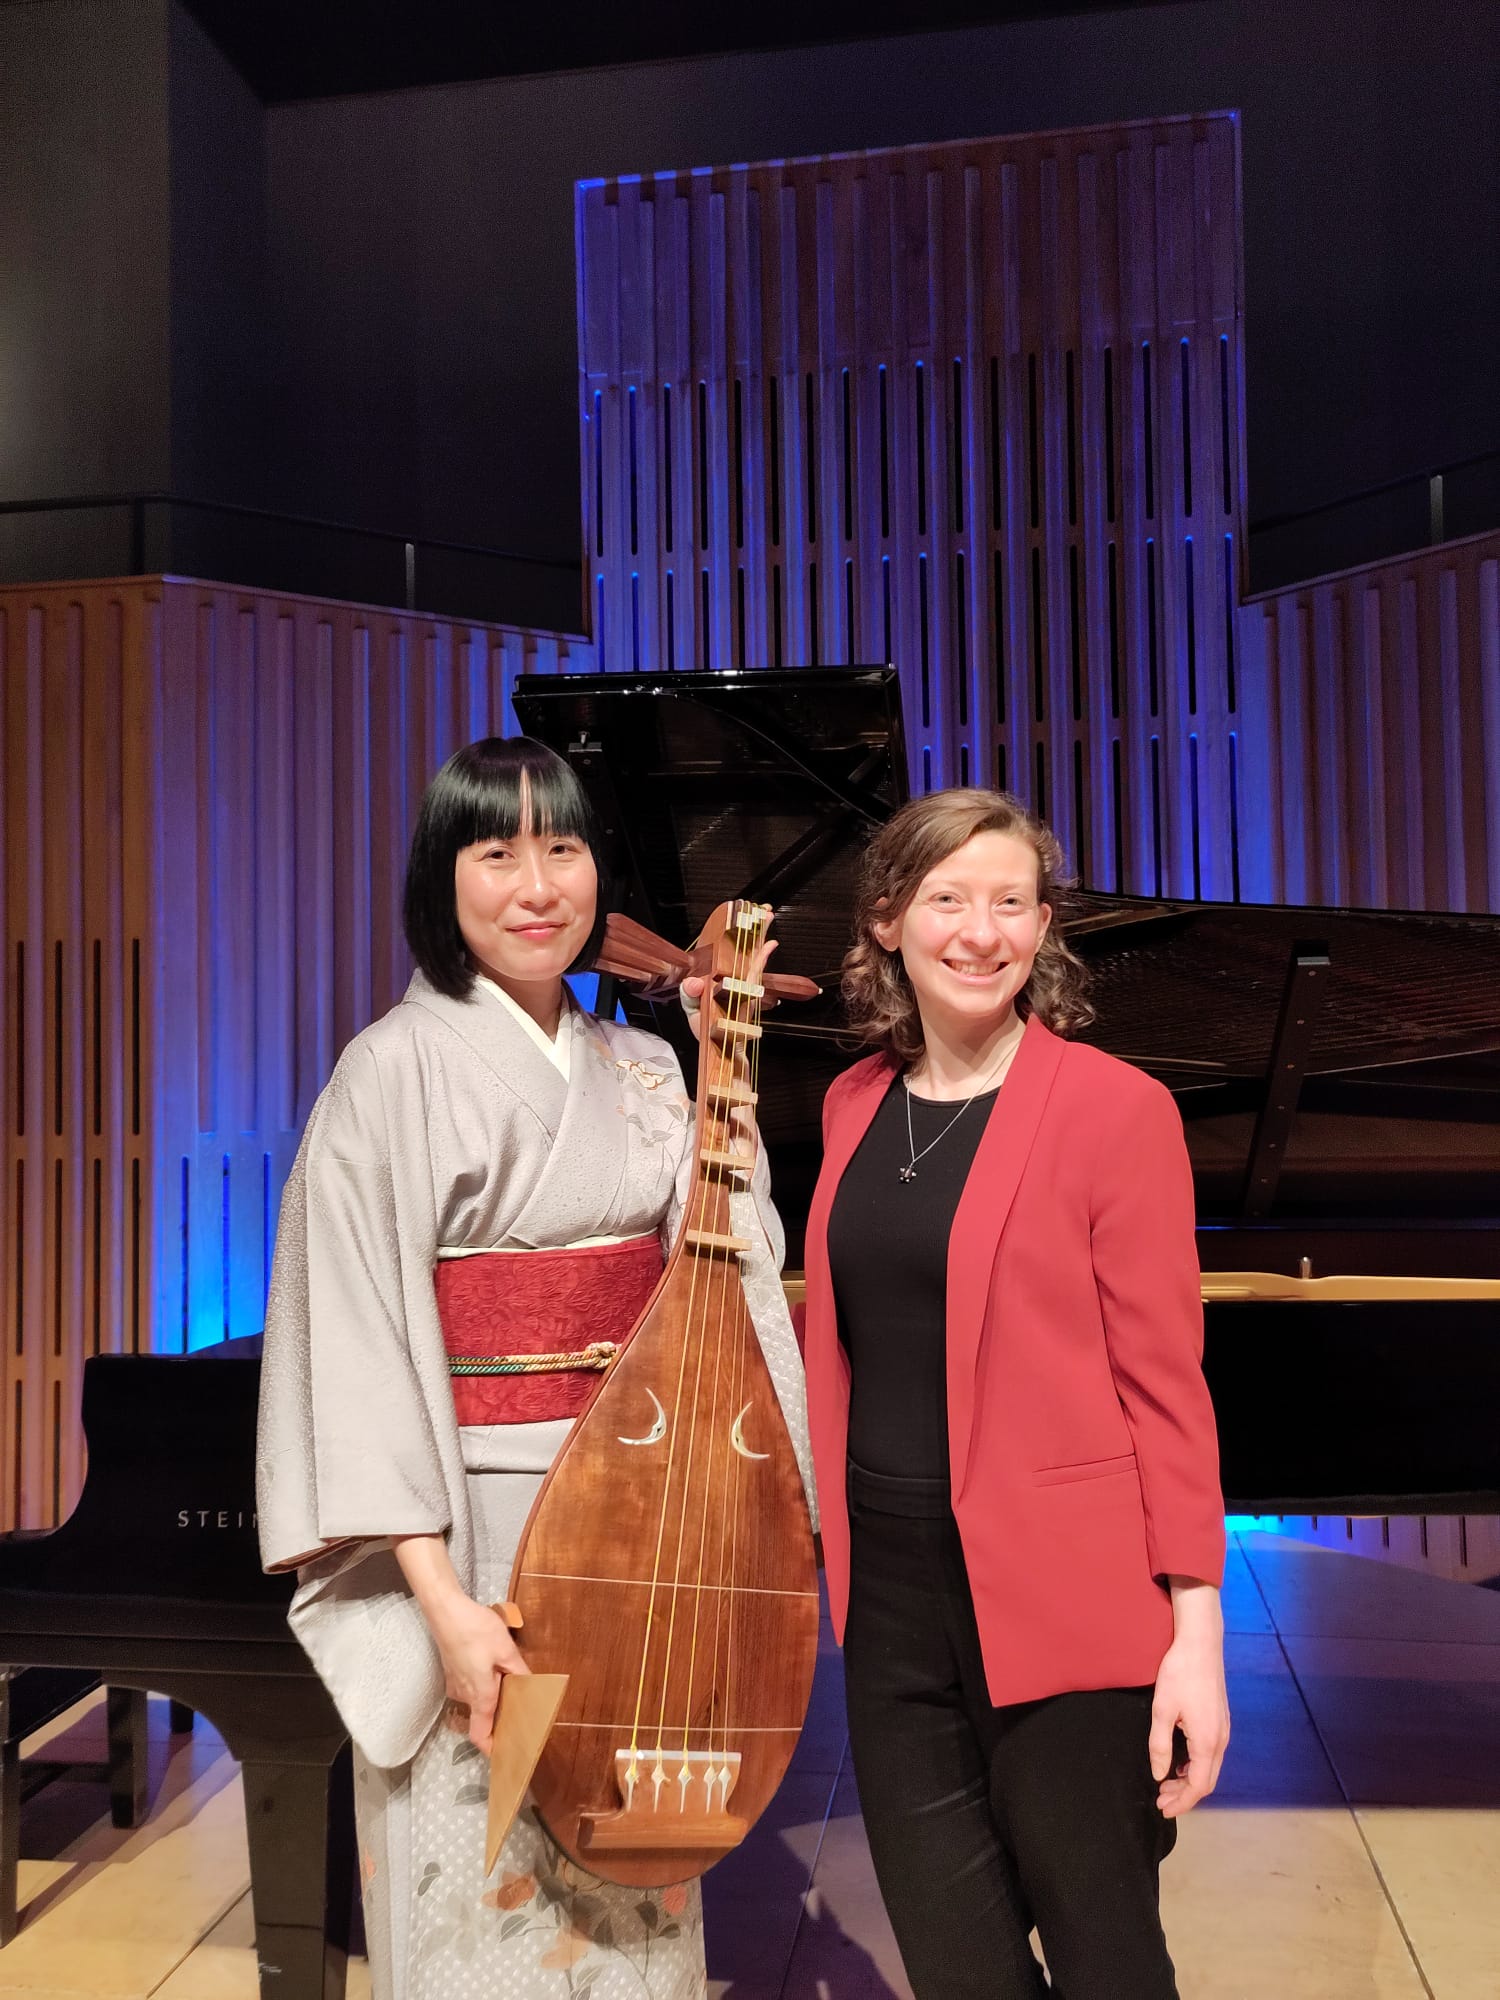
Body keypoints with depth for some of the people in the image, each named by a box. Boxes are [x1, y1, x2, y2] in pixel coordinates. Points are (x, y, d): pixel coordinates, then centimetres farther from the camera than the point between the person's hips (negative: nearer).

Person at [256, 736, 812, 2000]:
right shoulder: (397, 1069, -10)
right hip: (481, 1531, -4)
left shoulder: (648, 1075, 6)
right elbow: (361, 1346, -14)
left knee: (636, 1888, 18)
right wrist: (443, 1598, -18)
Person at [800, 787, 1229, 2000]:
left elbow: (1165, 1388, -9)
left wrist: (1196, 1628, -11)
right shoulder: (857, 1105, 7)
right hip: (890, 1595, 5)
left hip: (1062, 1612, -4)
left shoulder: (1114, 1107, -9)